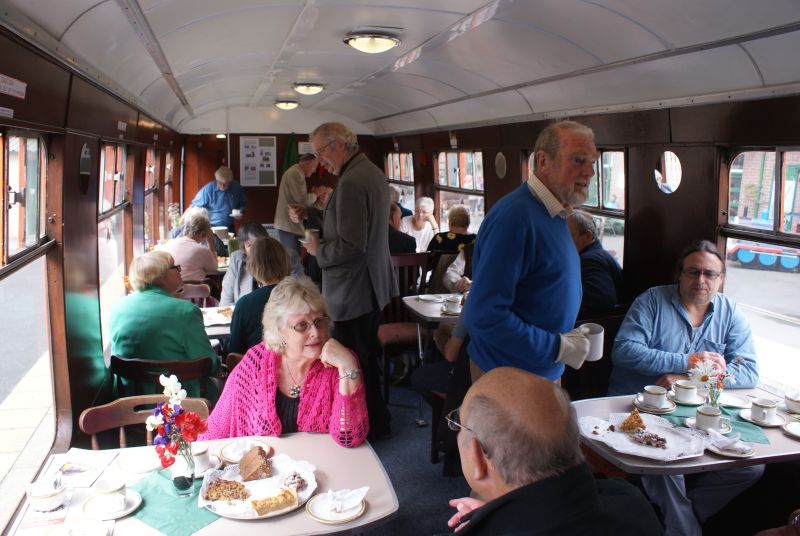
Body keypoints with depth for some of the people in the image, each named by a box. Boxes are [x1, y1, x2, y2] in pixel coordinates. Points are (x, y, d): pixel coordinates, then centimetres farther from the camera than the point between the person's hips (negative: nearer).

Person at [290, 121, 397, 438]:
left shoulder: (351, 183, -24)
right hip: (373, 284, 11)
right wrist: (309, 216, 8)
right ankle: (376, 420, 39)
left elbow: (350, 246, -29)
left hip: (353, 291, -11)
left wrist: (318, 250, -13)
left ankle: (372, 425, 19)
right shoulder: (373, 172, 9)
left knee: (356, 363, 4)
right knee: (367, 358, 23)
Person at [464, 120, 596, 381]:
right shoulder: (515, 216, -24)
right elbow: (484, 315, -30)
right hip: (508, 379, -9)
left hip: (546, 371, 9)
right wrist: (560, 348, -22)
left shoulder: (555, 213, 6)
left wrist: (571, 336, 4)